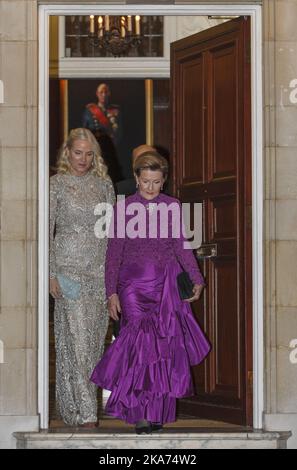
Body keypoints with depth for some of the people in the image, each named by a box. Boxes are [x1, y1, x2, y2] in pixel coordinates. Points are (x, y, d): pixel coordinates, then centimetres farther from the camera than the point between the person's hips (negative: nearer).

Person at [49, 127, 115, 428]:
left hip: (100, 269, 4)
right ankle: (85, 414, -11)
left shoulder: (103, 184, 12)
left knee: (95, 340, 5)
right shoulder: (56, 184, 1)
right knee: (77, 338, -10)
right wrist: (50, 273, -9)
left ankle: (72, 408, 16)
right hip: (69, 266, -4)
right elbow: (47, 229, -2)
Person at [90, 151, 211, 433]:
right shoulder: (123, 208, 1)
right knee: (142, 342, -13)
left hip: (166, 283, 2)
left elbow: (181, 246, 13)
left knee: (166, 345, -2)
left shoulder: (173, 206, 7)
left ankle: (157, 410, 10)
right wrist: (111, 293, -2)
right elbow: (114, 253, 2)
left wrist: (196, 279, 4)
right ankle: (138, 412, -9)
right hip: (134, 283, -2)